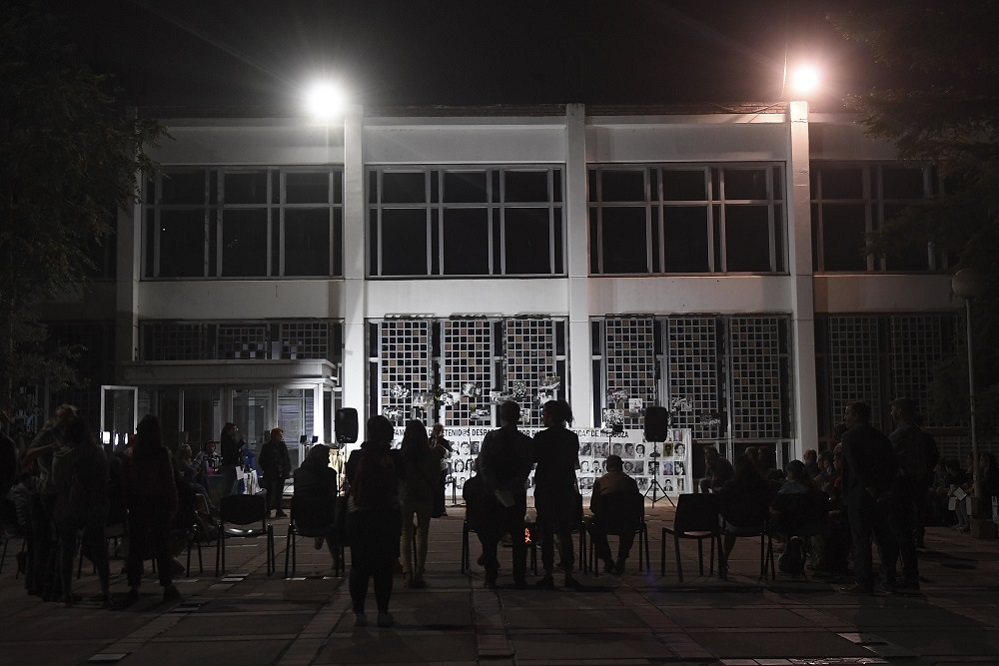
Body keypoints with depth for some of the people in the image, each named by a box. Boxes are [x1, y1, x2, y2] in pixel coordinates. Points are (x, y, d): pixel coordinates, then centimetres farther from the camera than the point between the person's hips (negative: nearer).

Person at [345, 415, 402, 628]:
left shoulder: (356, 457, -5)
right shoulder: (394, 458, -9)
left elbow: (349, 480, 4)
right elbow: (404, 478, 1)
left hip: (358, 516, 1)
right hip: (387, 516, -1)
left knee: (358, 566, 7)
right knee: (384, 567, 4)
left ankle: (359, 612, 10)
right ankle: (383, 613, 8)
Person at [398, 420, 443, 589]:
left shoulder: (400, 455, -13)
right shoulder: (432, 454, -10)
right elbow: (436, 478, 4)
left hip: (405, 498, -1)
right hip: (425, 498, 1)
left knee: (406, 536, 9)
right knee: (422, 535, 10)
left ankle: (408, 574, 4)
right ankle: (419, 574, 7)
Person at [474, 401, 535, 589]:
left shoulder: (491, 437, -6)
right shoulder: (526, 442, -3)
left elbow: (482, 466, -13)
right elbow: (526, 469, -12)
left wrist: (496, 487, -12)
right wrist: (509, 487, -13)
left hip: (492, 496, -1)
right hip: (517, 495, 1)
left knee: (489, 538, 8)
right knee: (518, 538, 10)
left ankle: (491, 578, 7)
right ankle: (520, 578, 9)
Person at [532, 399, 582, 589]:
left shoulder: (541, 438, -11)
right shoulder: (572, 437, 1)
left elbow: (533, 459, -2)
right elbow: (574, 463, 9)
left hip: (545, 489, -3)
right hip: (566, 488, 3)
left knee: (547, 533, 3)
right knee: (565, 532, 7)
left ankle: (548, 575, 3)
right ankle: (568, 575, 6)